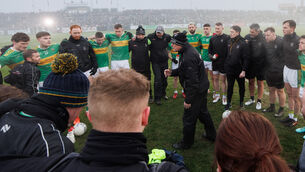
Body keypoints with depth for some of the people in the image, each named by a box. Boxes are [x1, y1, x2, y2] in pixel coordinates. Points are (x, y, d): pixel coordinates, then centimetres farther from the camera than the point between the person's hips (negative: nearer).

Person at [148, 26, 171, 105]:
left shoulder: (167, 37, -4)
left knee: (164, 78, 12)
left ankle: (163, 93, 34)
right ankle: (157, 98, 1)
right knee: (158, 78, -10)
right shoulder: (150, 37, -10)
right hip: (155, 62, -3)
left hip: (165, 61, 3)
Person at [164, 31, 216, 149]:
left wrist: (188, 100, -22)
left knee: (189, 117, 4)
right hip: (202, 88, 10)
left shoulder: (188, 57, -29)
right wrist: (172, 72, 2)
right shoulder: (188, 50, 4)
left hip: (196, 91, -10)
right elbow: (184, 70, 17)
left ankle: (186, 143, 22)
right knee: (202, 112, 25)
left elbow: (192, 81, -29)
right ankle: (211, 135, 43)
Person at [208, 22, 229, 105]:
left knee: (223, 80, 4)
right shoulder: (212, 38, 8)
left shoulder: (227, 38, -7)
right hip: (214, 62, 5)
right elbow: (210, 49, 16)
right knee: (215, 79, 12)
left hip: (223, 63, -5)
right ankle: (217, 95, 26)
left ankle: (224, 96, 16)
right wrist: (211, 55, -3)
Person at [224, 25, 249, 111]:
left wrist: (244, 70, -18)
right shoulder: (229, 42, 3)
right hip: (229, 69, 4)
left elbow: (245, 58, -15)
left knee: (241, 86, 14)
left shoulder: (243, 43, -14)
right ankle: (228, 103, 21)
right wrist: (226, 65, 8)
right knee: (230, 86, 11)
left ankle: (241, 102, 30)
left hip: (239, 70, -4)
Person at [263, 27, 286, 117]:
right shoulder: (266, 43, 2)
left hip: (279, 72, -6)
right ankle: (272, 107, 35)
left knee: (280, 91, 9)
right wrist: (265, 68, 9)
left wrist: (283, 69, -16)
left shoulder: (281, 42, -17)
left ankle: (281, 109, 25)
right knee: (271, 90, 19)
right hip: (269, 72, 6)